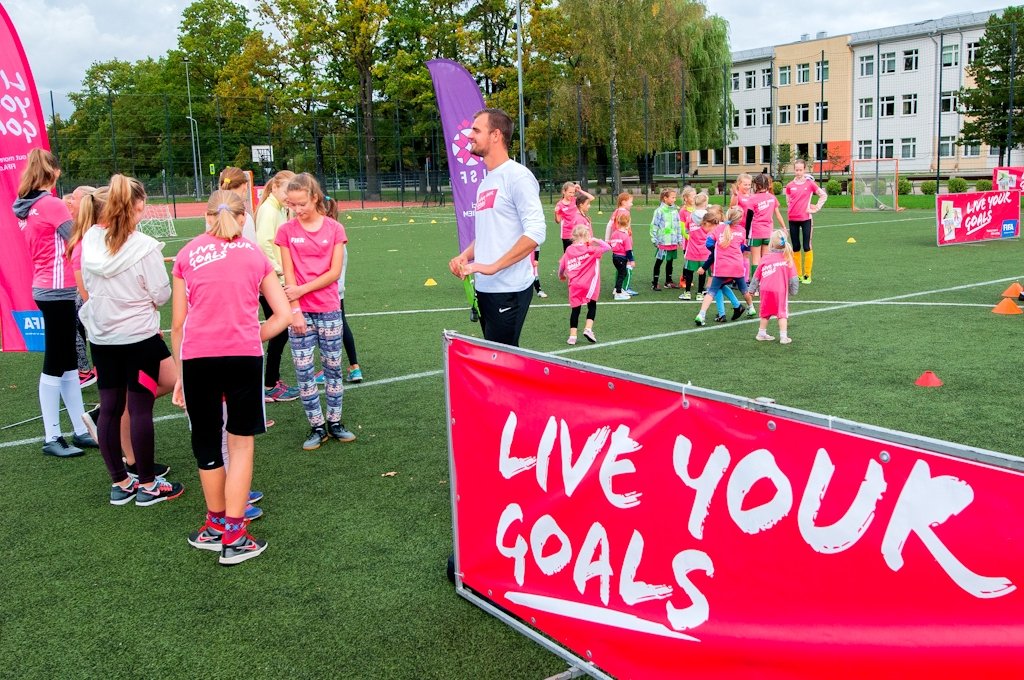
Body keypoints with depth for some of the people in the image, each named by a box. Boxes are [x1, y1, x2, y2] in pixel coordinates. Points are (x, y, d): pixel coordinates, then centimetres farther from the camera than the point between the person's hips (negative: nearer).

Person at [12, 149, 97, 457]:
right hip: (58, 290, -9)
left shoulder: (26, 207, 10)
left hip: (45, 289, 9)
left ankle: (80, 431, 19)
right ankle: (52, 438, 6)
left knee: (68, 362, 12)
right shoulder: (52, 204, -15)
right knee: (55, 363, -2)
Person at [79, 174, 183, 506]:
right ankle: (148, 485, 11)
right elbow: (161, 294, -11)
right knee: (140, 408, 2)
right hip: (139, 336, -5)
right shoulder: (144, 246, -18)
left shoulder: (90, 240, -4)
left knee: (110, 408, 10)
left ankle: (120, 483, 21)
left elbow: (87, 284, 8)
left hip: (101, 336, 5)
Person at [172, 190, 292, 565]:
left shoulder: (188, 254, 10)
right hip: (244, 355, 0)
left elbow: (178, 323, 9)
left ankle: (217, 525, 29)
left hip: (197, 356, 1)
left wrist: (179, 373, 16)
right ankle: (234, 536, 9)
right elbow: (283, 315, 6)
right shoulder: (255, 255, 12)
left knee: (206, 443, 14)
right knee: (241, 442, 10)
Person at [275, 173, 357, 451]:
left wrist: (302, 289, -13)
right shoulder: (286, 231, -1)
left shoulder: (334, 229, -2)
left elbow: (335, 272, -6)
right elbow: (289, 275, -4)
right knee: (303, 370, 2)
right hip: (300, 312, 0)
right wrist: (295, 310, -10)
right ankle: (317, 426, 13)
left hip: (329, 309, 0)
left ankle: (334, 422, 21)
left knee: (333, 366, 8)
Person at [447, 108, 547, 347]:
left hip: (509, 290, -9)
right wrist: (465, 255, 7)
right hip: (485, 288, 9)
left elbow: (535, 232, -20)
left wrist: (493, 266, -22)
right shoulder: (486, 181, 17)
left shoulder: (517, 176, -11)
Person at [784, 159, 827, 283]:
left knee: (806, 247, -3)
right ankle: (798, 274, 15)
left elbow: (824, 195, 2)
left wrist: (816, 208, -3)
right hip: (793, 219, 3)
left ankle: (807, 275, 2)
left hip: (806, 218, -3)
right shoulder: (790, 186, 5)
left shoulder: (810, 183, -2)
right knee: (796, 247, 8)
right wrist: (790, 211, 5)